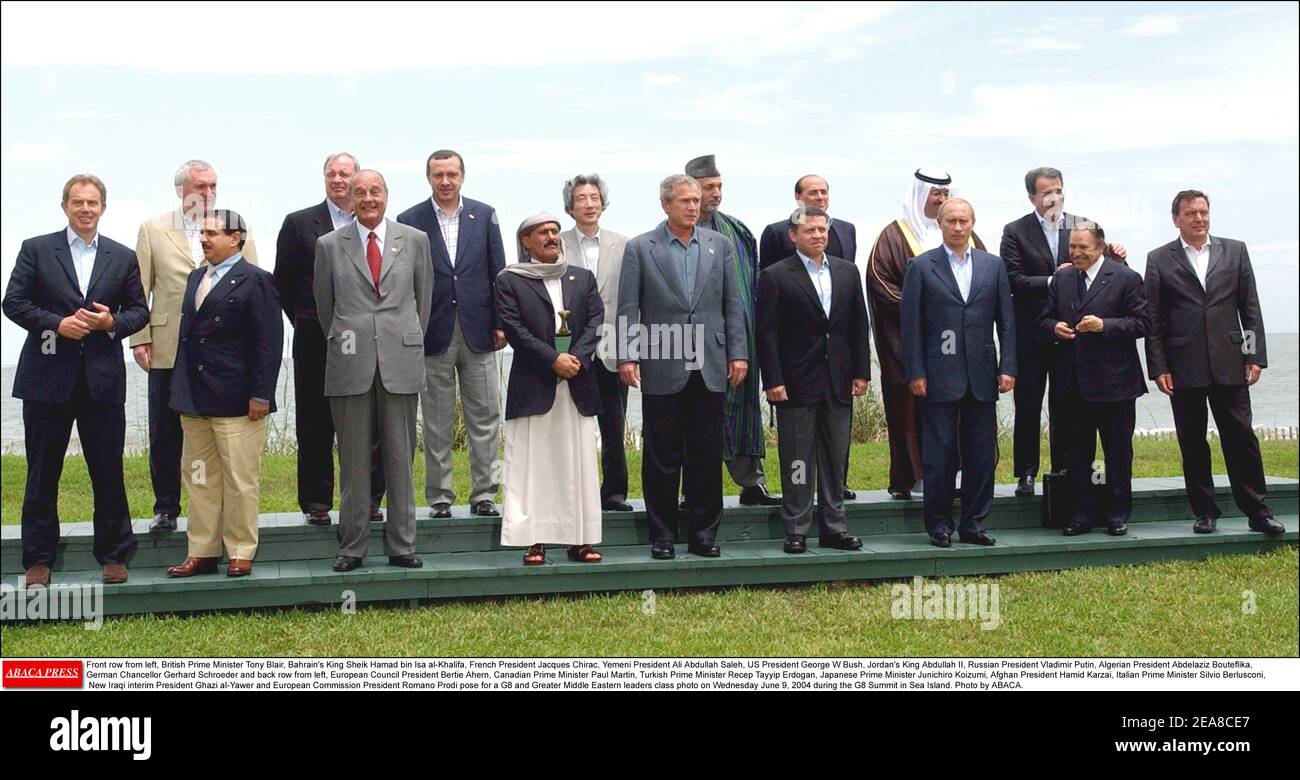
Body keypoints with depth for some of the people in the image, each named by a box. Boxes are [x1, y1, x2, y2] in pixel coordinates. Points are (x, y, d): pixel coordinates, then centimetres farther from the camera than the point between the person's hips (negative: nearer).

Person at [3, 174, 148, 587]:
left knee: (109, 472, 4)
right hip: (47, 377, -1)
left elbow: (140, 310, 11)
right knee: (42, 474, 6)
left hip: (103, 379, 1)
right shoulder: (36, 249, 4)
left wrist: (112, 323, -10)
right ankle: (39, 560, 14)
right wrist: (58, 323, -14)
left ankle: (113, 556, 14)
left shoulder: (123, 257, 9)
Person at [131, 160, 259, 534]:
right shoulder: (153, 229, 8)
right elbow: (139, 288, 6)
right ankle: (166, 508, 18)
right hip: (168, 349, 1)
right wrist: (140, 338, -1)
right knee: (165, 433, 7)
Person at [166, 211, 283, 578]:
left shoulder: (255, 281, -6)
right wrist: (181, 390, 12)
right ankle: (202, 552, 19)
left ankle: (241, 553, 9)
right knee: (198, 479, 11)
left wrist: (260, 395, -14)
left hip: (236, 401, -7)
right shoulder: (195, 278, 16)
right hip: (194, 401, 7)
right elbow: (186, 334, 17)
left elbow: (268, 343, -10)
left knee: (240, 481, 0)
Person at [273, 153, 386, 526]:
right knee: (314, 425, 3)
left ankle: (369, 500, 13)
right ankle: (316, 503, 11)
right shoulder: (299, 223, 5)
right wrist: (306, 322, 8)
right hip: (314, 341, 0)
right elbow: (283, 282, 8)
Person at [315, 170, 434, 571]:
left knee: (400, 455, 4)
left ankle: (401, 545, 12)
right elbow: (324, 304, 15)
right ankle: (352, 546, 12)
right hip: (350, 363, 0)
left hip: (401, 360, 0)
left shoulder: (415, 240, 7)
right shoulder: (329, 245, 6)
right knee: (353, 457, 4)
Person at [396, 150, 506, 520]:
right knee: (437, 423, 5)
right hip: (433, 334, -1)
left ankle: (483, 494, 12)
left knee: (484, 418, 4)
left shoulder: (484, 215, 7)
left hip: (478, 332, 1)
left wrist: (500, 323, 2)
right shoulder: (410, 221, 2)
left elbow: (498, 273, 7)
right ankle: (439, 496, 13)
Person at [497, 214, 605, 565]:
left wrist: (577, 357, -10)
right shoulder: (510, 281, 3)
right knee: (532, 465, -2)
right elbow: (514, 329, -6)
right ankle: (535, 541, 1)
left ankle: (580, 539, 9)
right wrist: (553, 359, -14)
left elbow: (596, 321, 6)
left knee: (579, 464, 4)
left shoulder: (583, 278, 15)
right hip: (533, 387, -3)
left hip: (578, 386, 3)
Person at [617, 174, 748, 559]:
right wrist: (627, 357, -8)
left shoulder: (720, 245, 10)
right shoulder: (640, 248, 2)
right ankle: (662, 536, 12)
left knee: (707, 455, 6)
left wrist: (738, 353, 3)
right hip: (661, 369, -2)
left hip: (709, 368, 3)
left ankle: (705, 534, 15)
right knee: (662, 457, 3)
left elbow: (732, 304, 10)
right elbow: (628, 309, 0)